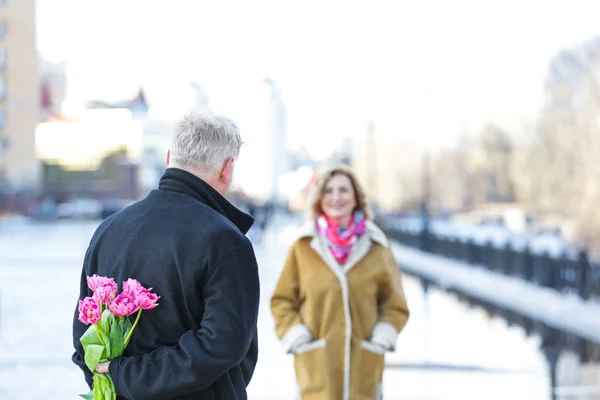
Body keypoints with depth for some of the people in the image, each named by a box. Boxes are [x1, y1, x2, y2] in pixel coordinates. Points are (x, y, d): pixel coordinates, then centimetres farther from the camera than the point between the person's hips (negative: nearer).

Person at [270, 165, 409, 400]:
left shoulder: (376, 248, 6)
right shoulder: (303, 248, 4)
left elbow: (395, 304, 12)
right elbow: (282, 300, 9)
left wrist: (383, 336, -2)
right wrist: (295, 336, -3)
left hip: (364, 364, 1)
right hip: (317, 365, -1)